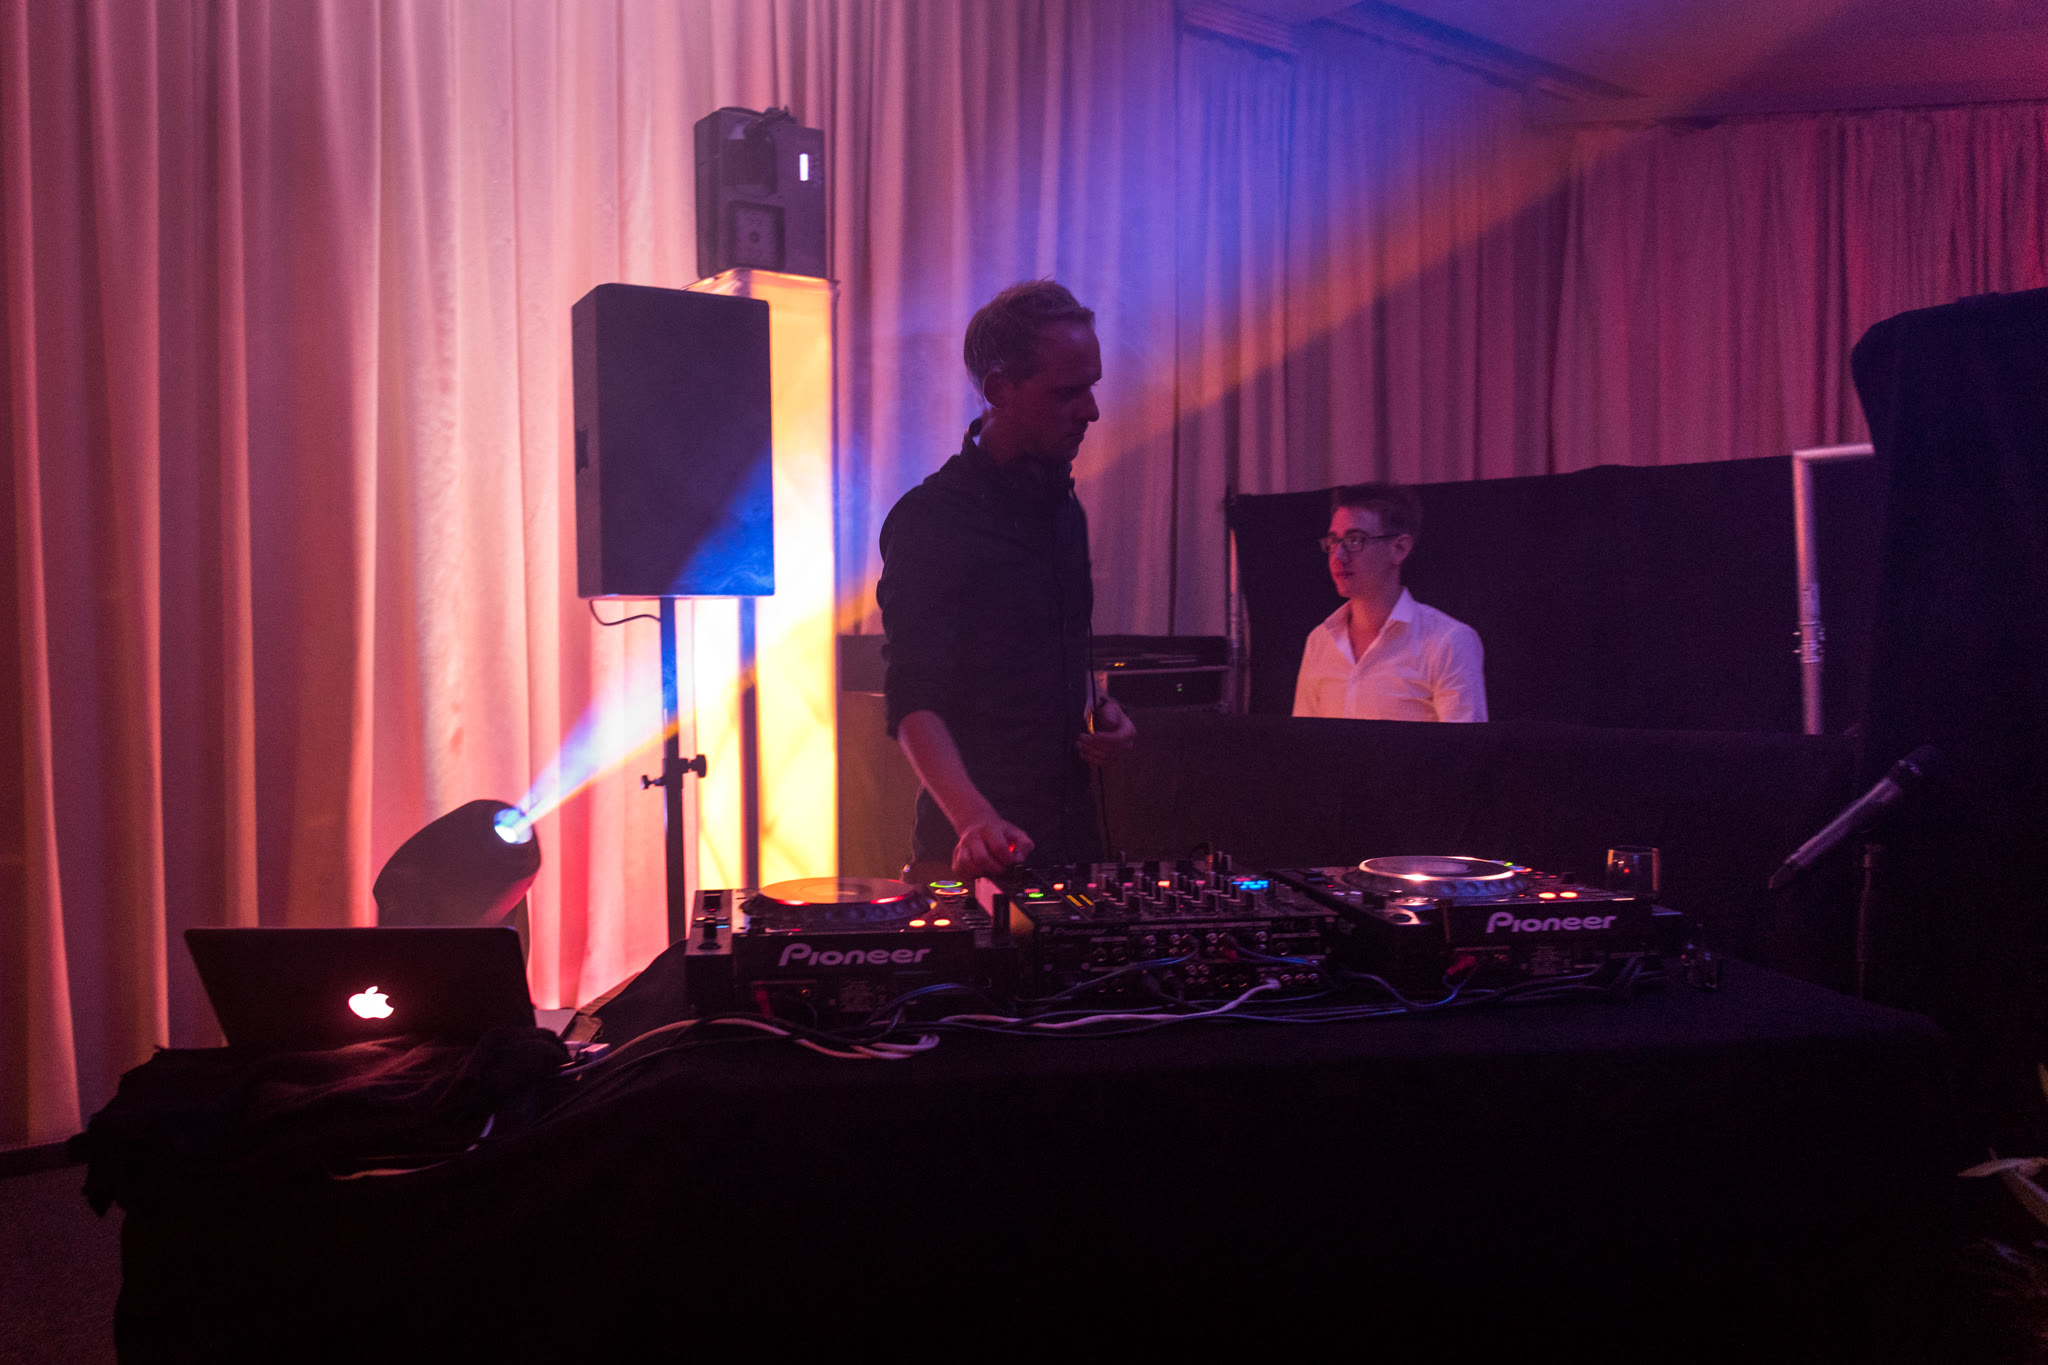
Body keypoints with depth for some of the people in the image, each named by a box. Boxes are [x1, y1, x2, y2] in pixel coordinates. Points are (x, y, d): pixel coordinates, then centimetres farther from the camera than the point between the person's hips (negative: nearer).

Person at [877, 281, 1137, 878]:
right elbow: (914, 702, -21)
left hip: (1075, 828, 7)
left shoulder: (1064, 505, 12)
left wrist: (1094, 708, 6)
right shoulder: (930, 520, -14)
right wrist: (973, 818, -36)